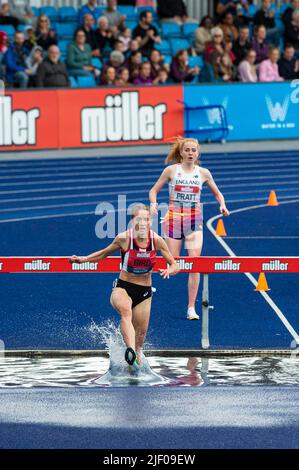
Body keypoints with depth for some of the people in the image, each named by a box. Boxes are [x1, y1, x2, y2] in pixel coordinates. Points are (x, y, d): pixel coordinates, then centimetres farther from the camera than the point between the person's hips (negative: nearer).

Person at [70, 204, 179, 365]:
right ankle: (130, 348, -57)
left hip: (144, 292, 3)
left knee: (140, 336, 11)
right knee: (126, 311, -38)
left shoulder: (156, 240, -9)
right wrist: (84, 259, 0)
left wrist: (169, 270, -25)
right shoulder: (124, 238, -12)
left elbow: (175, 266, -3)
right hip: (123, 288, -3)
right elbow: (104, 253, 9)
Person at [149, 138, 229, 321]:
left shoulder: (203, 173, 4)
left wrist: (223, 205, -4)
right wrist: (154, 203, -15)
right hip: (174, 218, -1)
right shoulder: (171, 170, 0)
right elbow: (154, 190, 6)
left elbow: (217, 193, 16)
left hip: (194, 220, 1)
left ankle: (191, 307, -4)